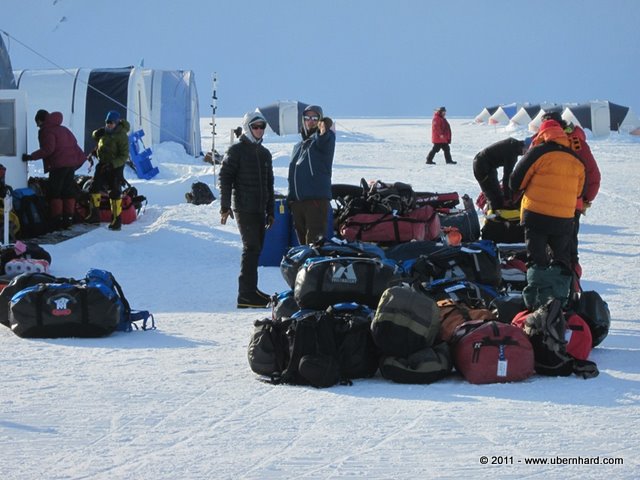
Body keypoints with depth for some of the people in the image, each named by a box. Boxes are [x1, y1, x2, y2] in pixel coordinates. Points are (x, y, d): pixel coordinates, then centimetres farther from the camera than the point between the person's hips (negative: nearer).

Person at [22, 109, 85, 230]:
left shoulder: (46, 131, -8)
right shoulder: (63, 129, 19)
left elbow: (48, 149, -20)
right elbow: (73, 142, 18)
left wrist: (31, 156, -16)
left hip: (59, 164, -8)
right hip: (72, 162, 8)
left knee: (54, 192, -2)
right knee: (68, 190, 14)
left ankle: (57, 220, -7)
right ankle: (68, 219, 16)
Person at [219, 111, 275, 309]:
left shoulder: (264, 153, 18)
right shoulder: (236, 151, -3)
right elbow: (225, 178, -8)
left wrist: (270, 211, 21)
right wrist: (225, 206, -15)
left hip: (259, 209, 7)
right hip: (244, 208, -7)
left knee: (256, 249, 8)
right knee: (251, 248, -13)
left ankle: (250, 290, 15)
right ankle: (246, 295, -15)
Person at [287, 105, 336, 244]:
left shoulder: (324, 139, 0)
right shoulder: (299, 146, 22)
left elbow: (323, 143, -26)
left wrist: (324, 131, -49)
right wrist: (290, 199, 20)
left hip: (317, 200, -7)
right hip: (297, 201, 7)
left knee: (314, 241, -14)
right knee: (302, 241, 10)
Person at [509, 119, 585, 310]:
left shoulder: (538, 153, -7)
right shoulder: (576, 160, 8)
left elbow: (516, 182, -4)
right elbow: (579, 191, 18)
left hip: (536, 216, -3)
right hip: (564, 219, 4)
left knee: (536, 259, 2)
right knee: (561, 260, 15)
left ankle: (537, 300, -7)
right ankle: (559, 300, 11)